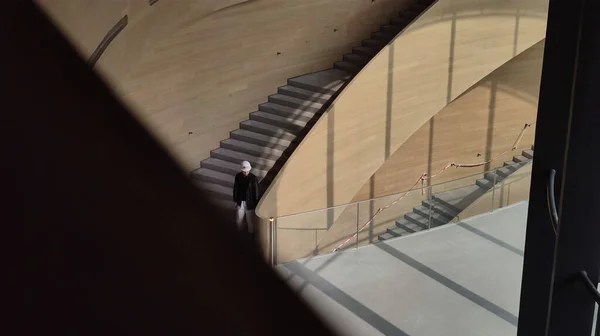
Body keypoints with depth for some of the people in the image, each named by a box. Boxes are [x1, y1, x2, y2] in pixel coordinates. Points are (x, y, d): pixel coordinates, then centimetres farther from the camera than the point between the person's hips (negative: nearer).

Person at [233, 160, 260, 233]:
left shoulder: (253, 178, -20)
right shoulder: (238, 176, -10)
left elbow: (256, 191, -12)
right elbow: (235, 188, 2)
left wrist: (256, 203, -8)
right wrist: (235, 200, 7)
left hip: (249, 202, -3)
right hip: (240, 201, 3)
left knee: (250, 219, 11)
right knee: (239, 219, 16)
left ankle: (251, 233, 34)